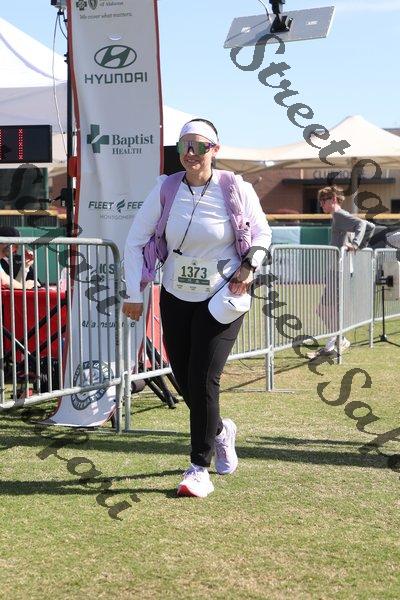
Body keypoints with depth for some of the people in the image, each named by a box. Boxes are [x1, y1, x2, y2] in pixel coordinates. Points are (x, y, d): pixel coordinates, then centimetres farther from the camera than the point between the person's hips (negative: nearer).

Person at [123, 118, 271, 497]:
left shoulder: (236, 190, -11)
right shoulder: (166, 189, -7)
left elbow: (262, 233, 6)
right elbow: (135, 241, 0)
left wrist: (249, 266, -12)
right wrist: (134, 294, -3)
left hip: (222, 298, -3)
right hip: (176, 298, 3)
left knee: (203, 380, -11)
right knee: (183, 380, 8)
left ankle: (200, 467, 3)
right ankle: (220, 431, 39)